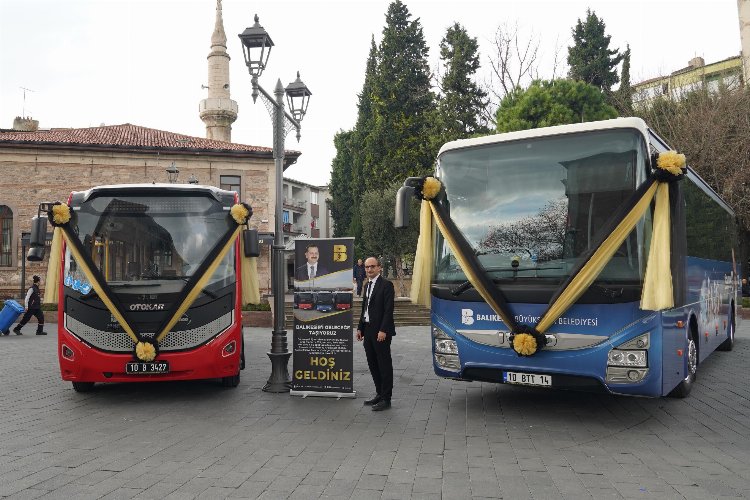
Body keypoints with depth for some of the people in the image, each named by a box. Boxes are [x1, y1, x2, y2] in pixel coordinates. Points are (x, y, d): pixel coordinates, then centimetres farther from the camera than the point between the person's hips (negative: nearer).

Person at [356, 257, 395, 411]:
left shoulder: (386, 285, -10)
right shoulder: (367, 285, 16)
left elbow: (388, 310, -16)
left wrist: (383, 330, -21)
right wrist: (360, 328, 15)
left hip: (380, 332, -8)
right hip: (368, 331, 8)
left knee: (384, 365, -2)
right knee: (373, 364, 14)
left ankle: (386, 399, 3)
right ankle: (379, 394, 25)